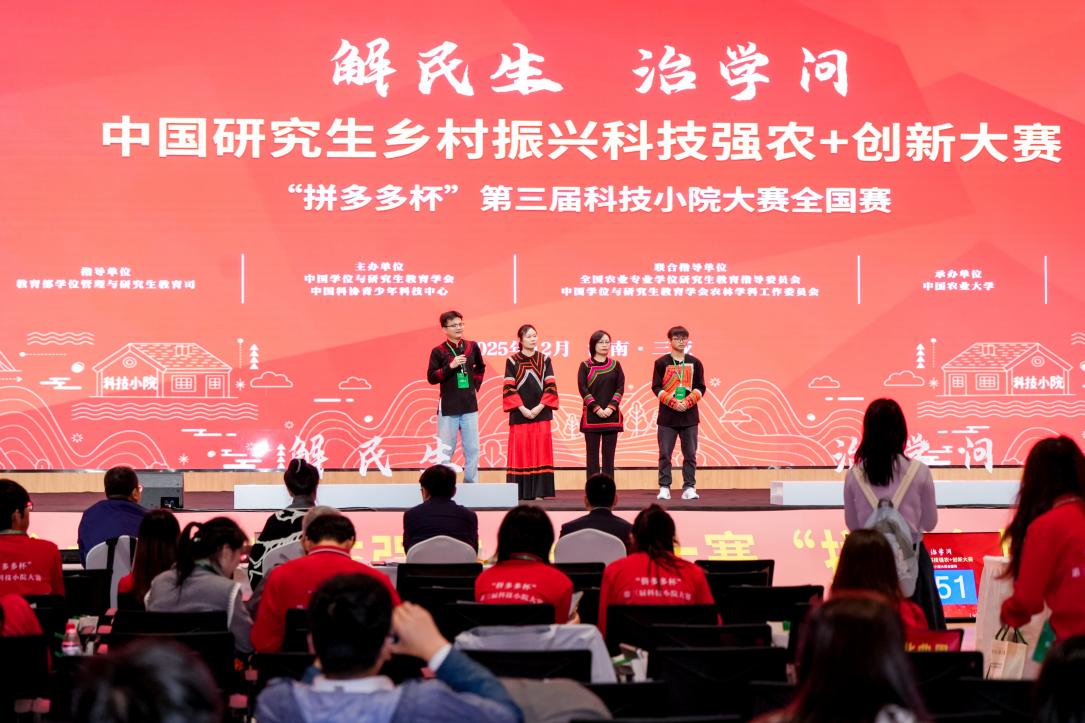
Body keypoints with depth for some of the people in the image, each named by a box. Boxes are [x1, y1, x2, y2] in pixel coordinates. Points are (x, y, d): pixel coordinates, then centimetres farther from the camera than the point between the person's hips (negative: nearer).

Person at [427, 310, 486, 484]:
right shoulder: (438, 351, -4)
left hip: (469, 406, 3)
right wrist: (450, 366, -17)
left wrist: (476, 383, 11)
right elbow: (431, 377, -7)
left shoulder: (472, 347, 6)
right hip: (448, 408, -3)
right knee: (445, 450, 0)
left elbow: (480, 367, 24)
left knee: (472, 449, 5)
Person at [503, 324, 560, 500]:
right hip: (519, 413, -1)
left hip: (540, 412, 1)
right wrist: (523, 409, -11)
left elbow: (551, 387, 2)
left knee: (540, 451, -2)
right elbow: (509, 388, -2)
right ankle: (519, 492, -1)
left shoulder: (544, 360, 8)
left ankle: (539, 492, 0)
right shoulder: (512, 361, 3)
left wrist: (539, 408, -9)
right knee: (520, 452, -4)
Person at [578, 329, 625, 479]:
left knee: (609, 454, 2)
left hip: (612, 416, 2)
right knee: (592, 454, -1)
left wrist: (611, 407, -11)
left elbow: (620, 388, 3)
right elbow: (583, 388, -4)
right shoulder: (585, 366, 3)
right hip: (591, 416, -2)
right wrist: (597, 408, -13)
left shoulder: (615, 365, 9)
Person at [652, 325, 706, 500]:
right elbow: (656, 387, -3)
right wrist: (672, 402, -15)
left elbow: (700, 388, 5)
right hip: (667, 415, -2)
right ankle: (664, 488, 4)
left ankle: (689, 488, 6)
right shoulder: (661, 362, 1)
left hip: (689, 415, 2)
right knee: (665, 454, -1)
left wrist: (687, 402, -11)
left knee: (690, 454, 1)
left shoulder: (695, 363, 7)